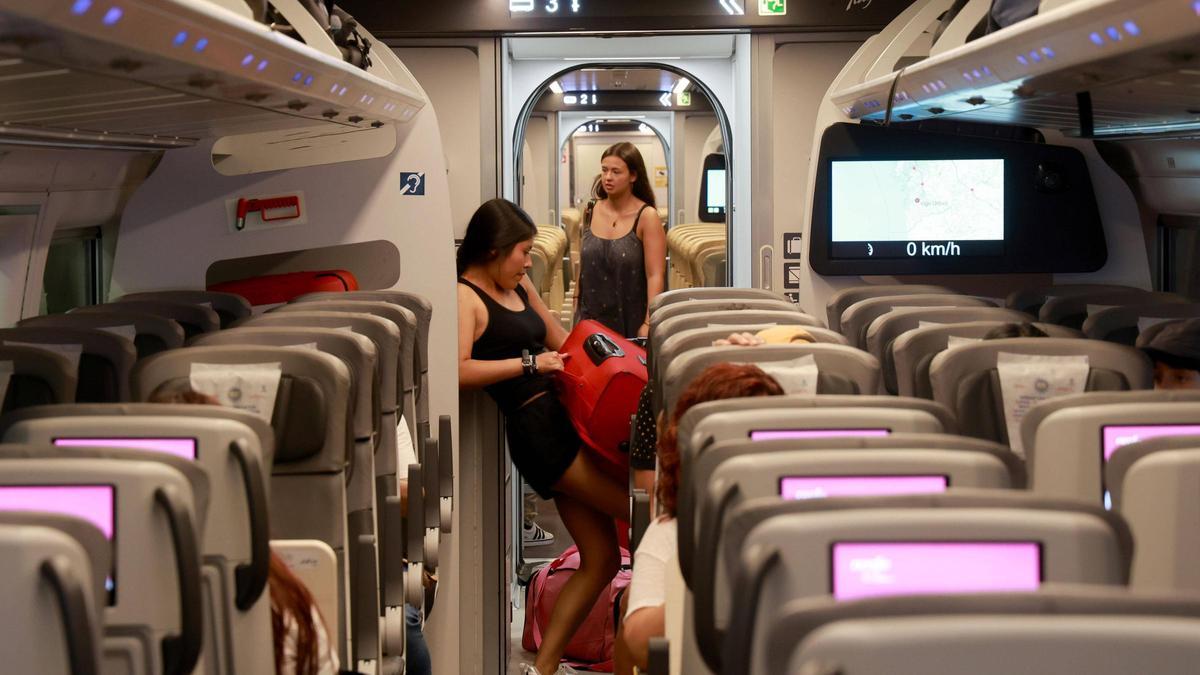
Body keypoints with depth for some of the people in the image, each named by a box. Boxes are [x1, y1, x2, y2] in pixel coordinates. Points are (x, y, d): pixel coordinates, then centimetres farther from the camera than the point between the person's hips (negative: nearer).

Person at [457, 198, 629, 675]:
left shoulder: (520, 287, 18)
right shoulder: (465, 297, -9)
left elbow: (559, 341, 29)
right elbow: (459, 371, -24)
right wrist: (530, 363, -21)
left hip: (563, 419, 9)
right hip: (536, 427, -9)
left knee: (601, 558, 7)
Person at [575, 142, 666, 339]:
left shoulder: (646, 217, -10)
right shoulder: (591, 212, 3)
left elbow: (655, 276, -15)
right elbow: (583, 265, 12)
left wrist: (649, 324, -22)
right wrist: (576, 305, 10)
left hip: (631, 321, -4)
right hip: (591, 319, 4)